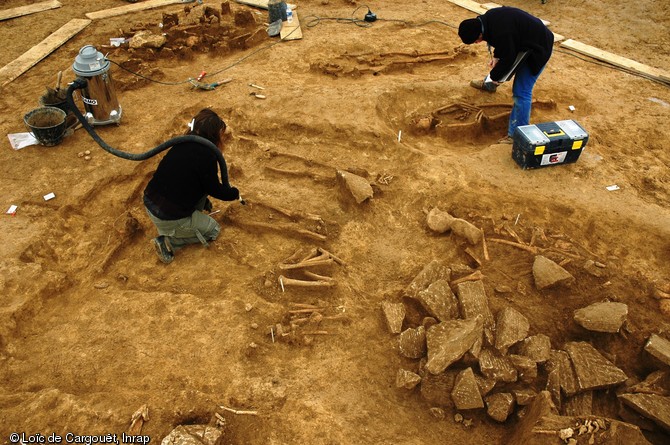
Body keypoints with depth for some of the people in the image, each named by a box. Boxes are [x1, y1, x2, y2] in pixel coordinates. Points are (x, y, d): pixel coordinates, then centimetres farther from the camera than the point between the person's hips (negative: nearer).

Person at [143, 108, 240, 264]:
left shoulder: (184, 144, 6)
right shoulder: (206, 155, -19)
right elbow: (215, 190, -5)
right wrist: (234, 193, 15)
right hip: (168, 218, -8)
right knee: (213, 230, 15)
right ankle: (168, 241, 1)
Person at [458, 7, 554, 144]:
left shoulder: (501, 33, -38)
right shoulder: (487, 18, -10)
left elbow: (507, 59, -24)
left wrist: (494, 75, -10)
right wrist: (496, 56, 1)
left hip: (537, 48, -9)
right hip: (524, 40, 9)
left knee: (521, 92, -11)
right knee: (500, 67, 29)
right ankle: (488, 84, 61)